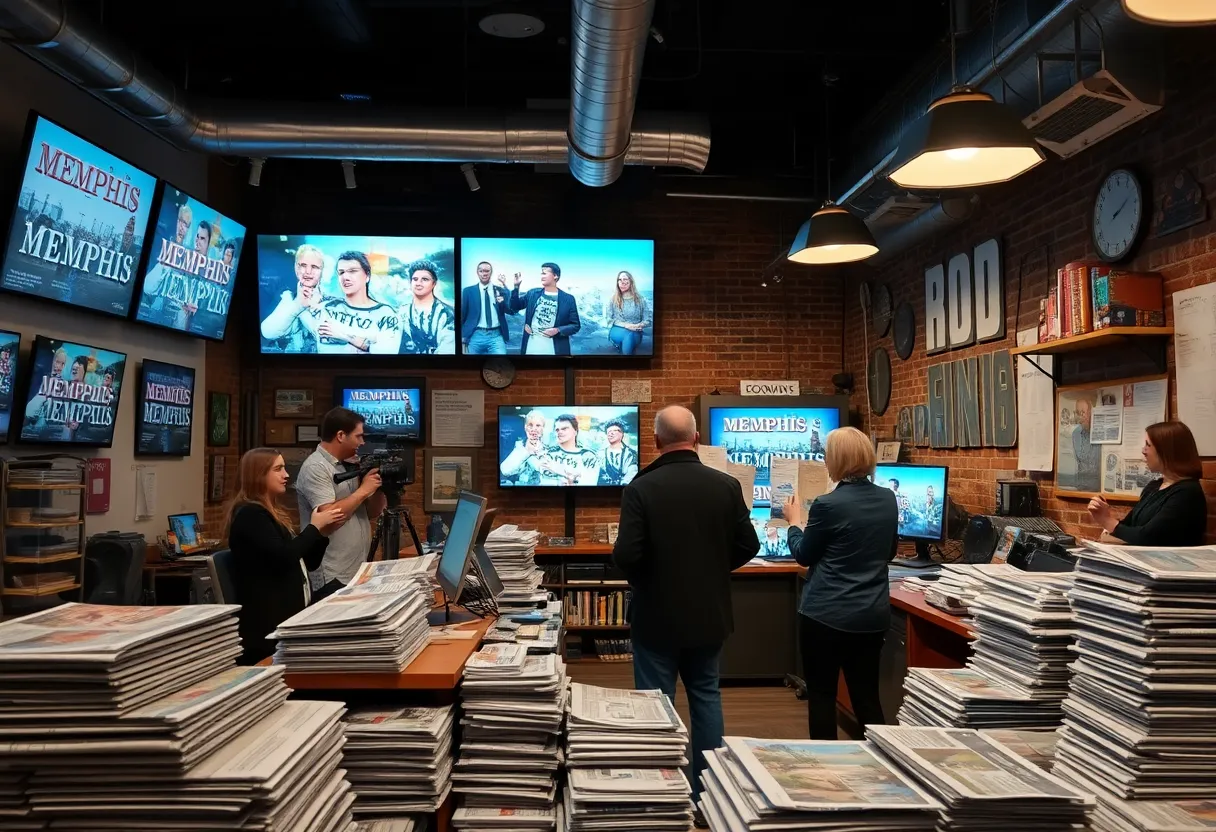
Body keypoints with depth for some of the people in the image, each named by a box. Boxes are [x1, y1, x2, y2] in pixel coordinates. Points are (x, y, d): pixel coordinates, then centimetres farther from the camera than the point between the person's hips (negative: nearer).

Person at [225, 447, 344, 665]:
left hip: (285, 614, 10)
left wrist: (323, 533, 4)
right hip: (267, 621, -10)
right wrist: (314, 527, -10)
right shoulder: (249, 514, -12)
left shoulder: (272, 513, 18)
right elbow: (282, 556, -24)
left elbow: (306, 563, 20)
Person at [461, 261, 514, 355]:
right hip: (476, 336, 0)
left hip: (496, 335, 0)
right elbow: (462, 314, 9)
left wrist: (502, 302, -14)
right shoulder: (468, 291, 8)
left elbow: (511, 311, 4)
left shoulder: (500, 290, 10)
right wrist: (462, 336, 3)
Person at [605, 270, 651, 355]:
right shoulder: (613, 299, 6)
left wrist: (637, 326, -17)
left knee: (629, 336, -38)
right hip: (617, 331, 0)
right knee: (628, 334, -37)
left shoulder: (640, 299, 6)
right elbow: (609, 320, 1)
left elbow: (647, 321, 5)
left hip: (635, 333, 0)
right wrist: (625, 325, -15)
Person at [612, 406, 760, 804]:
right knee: (706, 695, 18)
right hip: (710, 612, 4)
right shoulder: (727, 485, -6)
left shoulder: (640, 488, -17)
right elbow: (748, 546, -1)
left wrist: (643, 578, 2)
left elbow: (626, 555, -20)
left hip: (657, 615, -3)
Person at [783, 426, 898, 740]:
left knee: (821, 695, 9)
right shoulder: (888, 499, 1)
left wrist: (794, 522, 14)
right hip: (873, 614, 6)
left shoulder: (828, 504, -17)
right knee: (867, 696, 14)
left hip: (826, 615, -6)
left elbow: (804, 555, -3)